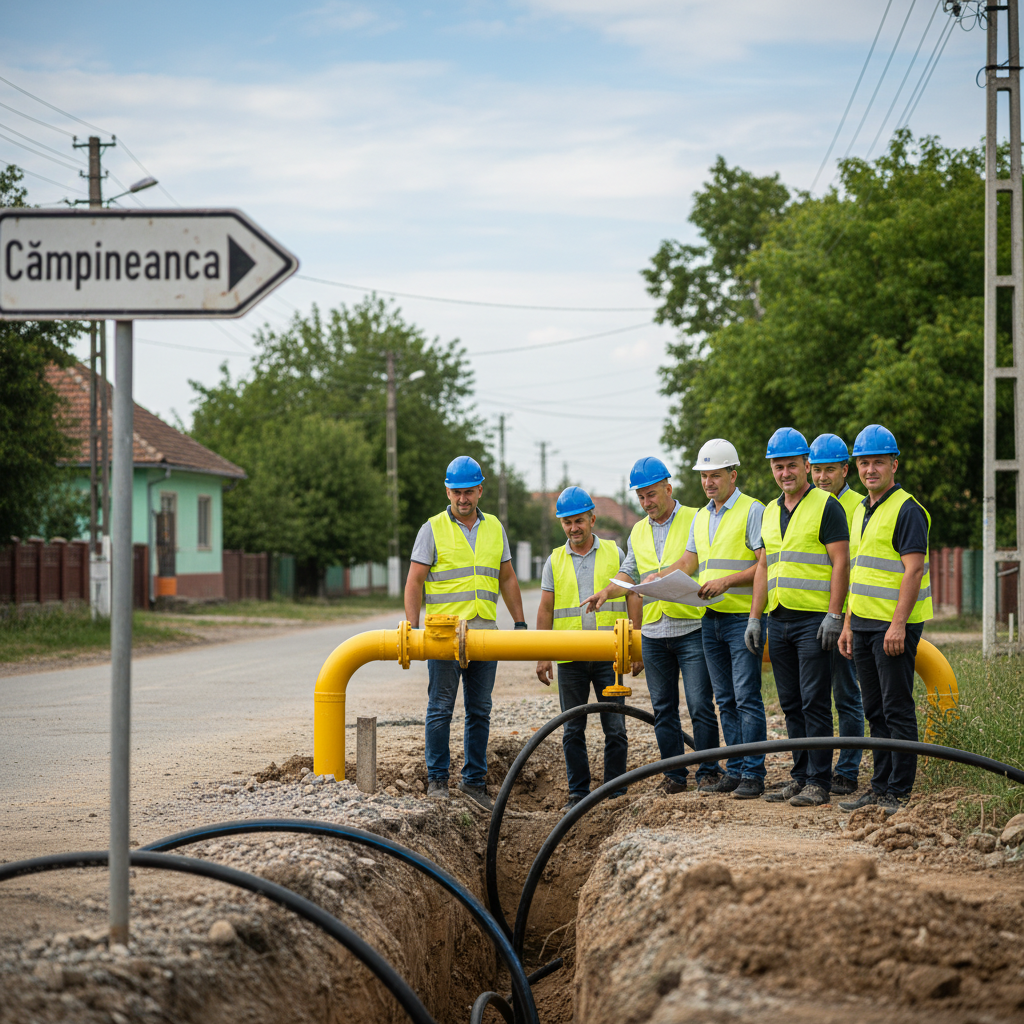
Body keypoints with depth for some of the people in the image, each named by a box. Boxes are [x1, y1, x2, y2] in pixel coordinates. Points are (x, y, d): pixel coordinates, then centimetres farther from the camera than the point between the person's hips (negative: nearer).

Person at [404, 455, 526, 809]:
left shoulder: (494, 528, 12)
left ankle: (474, 779, 14)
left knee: (480, 711, 7)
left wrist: (520, 622, 11)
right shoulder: (433, 529, -1)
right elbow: (414, 582, -4)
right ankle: (437, 779, 6)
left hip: (485, 633, 4)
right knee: (441, 709, -2)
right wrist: (412, 628, -13)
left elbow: (507, 579, 18)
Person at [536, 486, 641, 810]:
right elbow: (545, 609, 9)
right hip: (569, 658, 1)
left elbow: (632, 597, 5)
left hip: (609, 655, -1)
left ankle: (615, 793, 6)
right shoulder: (555, 560, 9)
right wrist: (542, 655, 2)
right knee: (573, 729, 5)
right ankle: (578, 794, 11)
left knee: (615, 728, -1)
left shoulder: (614, 553, 6)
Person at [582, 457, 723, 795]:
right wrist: (606, 592, 2)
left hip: (692, 628, -6)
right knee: (663, 708, 8)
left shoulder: (695, 521, -2)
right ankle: (674, 773, 14)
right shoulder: (638, 532, 16)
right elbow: (629, 573, 22)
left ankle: (708, 771, 0)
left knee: (700, 704, -7)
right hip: (653, 633, 6)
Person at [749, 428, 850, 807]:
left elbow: (841, 562, -10)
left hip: (814, 620, -7)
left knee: (815, 702, -7)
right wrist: (755, 618, 13)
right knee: (791, 704, 9)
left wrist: (833, 615, -17)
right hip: (779, 620, 7)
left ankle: (819, 782, -4)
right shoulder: (770, 512, 16)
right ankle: (801, 776, 15)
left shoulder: (826, 506, -5)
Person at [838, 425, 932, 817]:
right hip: (864, 623, 9)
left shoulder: (907, 510, -11)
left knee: (897, 709, -5)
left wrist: (898, 624, -23)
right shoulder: (861, 511, 17)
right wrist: (848, 624, 18)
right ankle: (880, 786, 18)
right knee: (875, 711, 12)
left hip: (895, 625, -9)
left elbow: (913, 569, -18)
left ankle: (900, 792, -1)